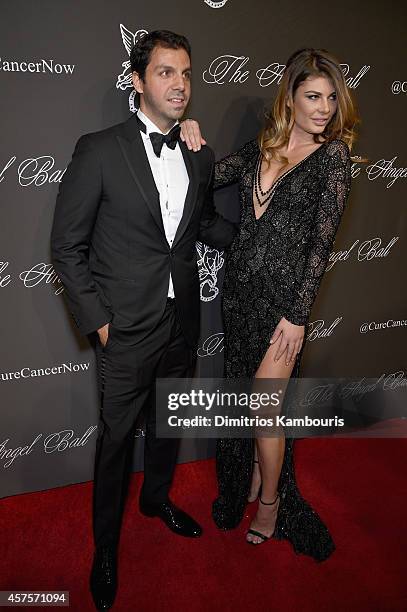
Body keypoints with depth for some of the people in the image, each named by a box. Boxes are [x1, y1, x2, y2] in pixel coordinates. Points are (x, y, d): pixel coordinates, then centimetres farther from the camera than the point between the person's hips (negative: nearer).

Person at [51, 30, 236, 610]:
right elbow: (67, 245, -9)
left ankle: (157, 497, 51)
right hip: (128, 327, -5)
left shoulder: (200, 157, 4)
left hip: (183, 321, 5)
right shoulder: (99, 150, -12)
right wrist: (96, 319, -12)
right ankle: (106, 546, 35)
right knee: (117, 436, 10)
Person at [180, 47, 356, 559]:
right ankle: (250, 479, 40)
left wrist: (297, 314, -14)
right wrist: (194, 141, -3)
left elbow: (321, 241, -10)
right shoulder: (260, 148, 10)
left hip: (283, 294, -5)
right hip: (238, 286, 5)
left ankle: (271, 502, 25)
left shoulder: (332, 155, -4)